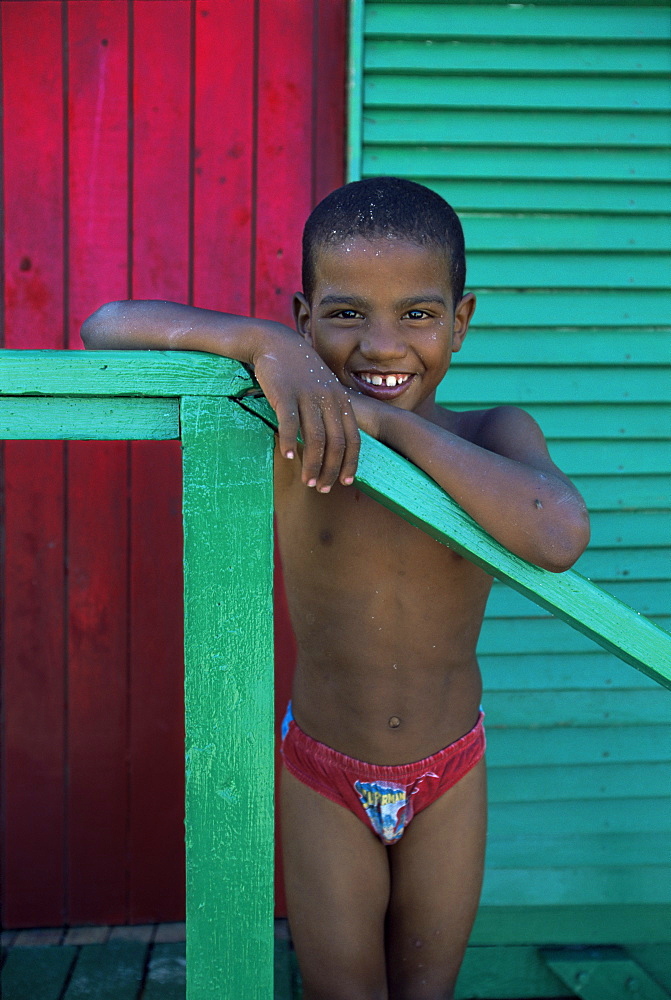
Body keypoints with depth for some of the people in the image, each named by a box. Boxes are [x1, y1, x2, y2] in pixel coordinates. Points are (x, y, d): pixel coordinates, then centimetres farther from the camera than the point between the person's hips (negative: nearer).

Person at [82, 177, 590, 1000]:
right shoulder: (287, 435, -17)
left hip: (450, 776, 1)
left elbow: (558, 538, -37)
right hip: (324, 776, -1)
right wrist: (260, 343, -37)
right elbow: (107, 328, -20)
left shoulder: (495, 436, -15)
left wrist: (393, 423, -35)